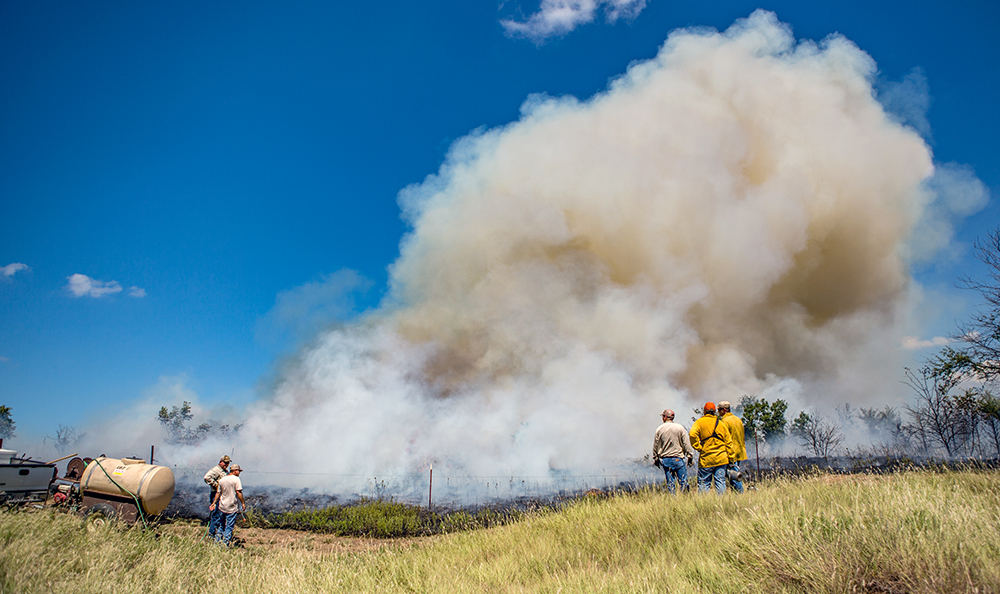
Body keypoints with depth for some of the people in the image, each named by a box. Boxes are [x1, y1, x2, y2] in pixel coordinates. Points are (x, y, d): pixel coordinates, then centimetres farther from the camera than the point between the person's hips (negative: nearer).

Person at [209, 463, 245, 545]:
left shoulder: (222, 479, 9)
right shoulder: (236, 479, -10)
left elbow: (218, 493, 12)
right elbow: (238, 492, -15)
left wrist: (214, 503, 20)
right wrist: (243, 503, -10)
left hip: (222, 506, 6)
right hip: (232, 507, -6)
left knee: (221, 524, 20)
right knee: (229, 526, 2)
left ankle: (217, 541, 25)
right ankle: (225, 543, 3)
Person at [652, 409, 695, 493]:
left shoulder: (659, 429, 2)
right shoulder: (680, 428, -1)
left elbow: (655, 446, 7)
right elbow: (686, 444, -1)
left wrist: (655, 458, 17)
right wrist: (690, 456, 6)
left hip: (665, 460, 2)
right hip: (678, 459, -2)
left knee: (669, 483, 8)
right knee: (683, 481, 2)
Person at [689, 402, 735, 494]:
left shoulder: (699, 422, 0)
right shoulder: (721, 423, 11)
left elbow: (692, 434, -18)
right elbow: (728, 441, 11)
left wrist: (699, 447, -9)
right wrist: (731, 457, 13)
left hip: (706, 459, -3)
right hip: (721, 458, 3)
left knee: (704, 484, 2)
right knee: (720, 482, 5)